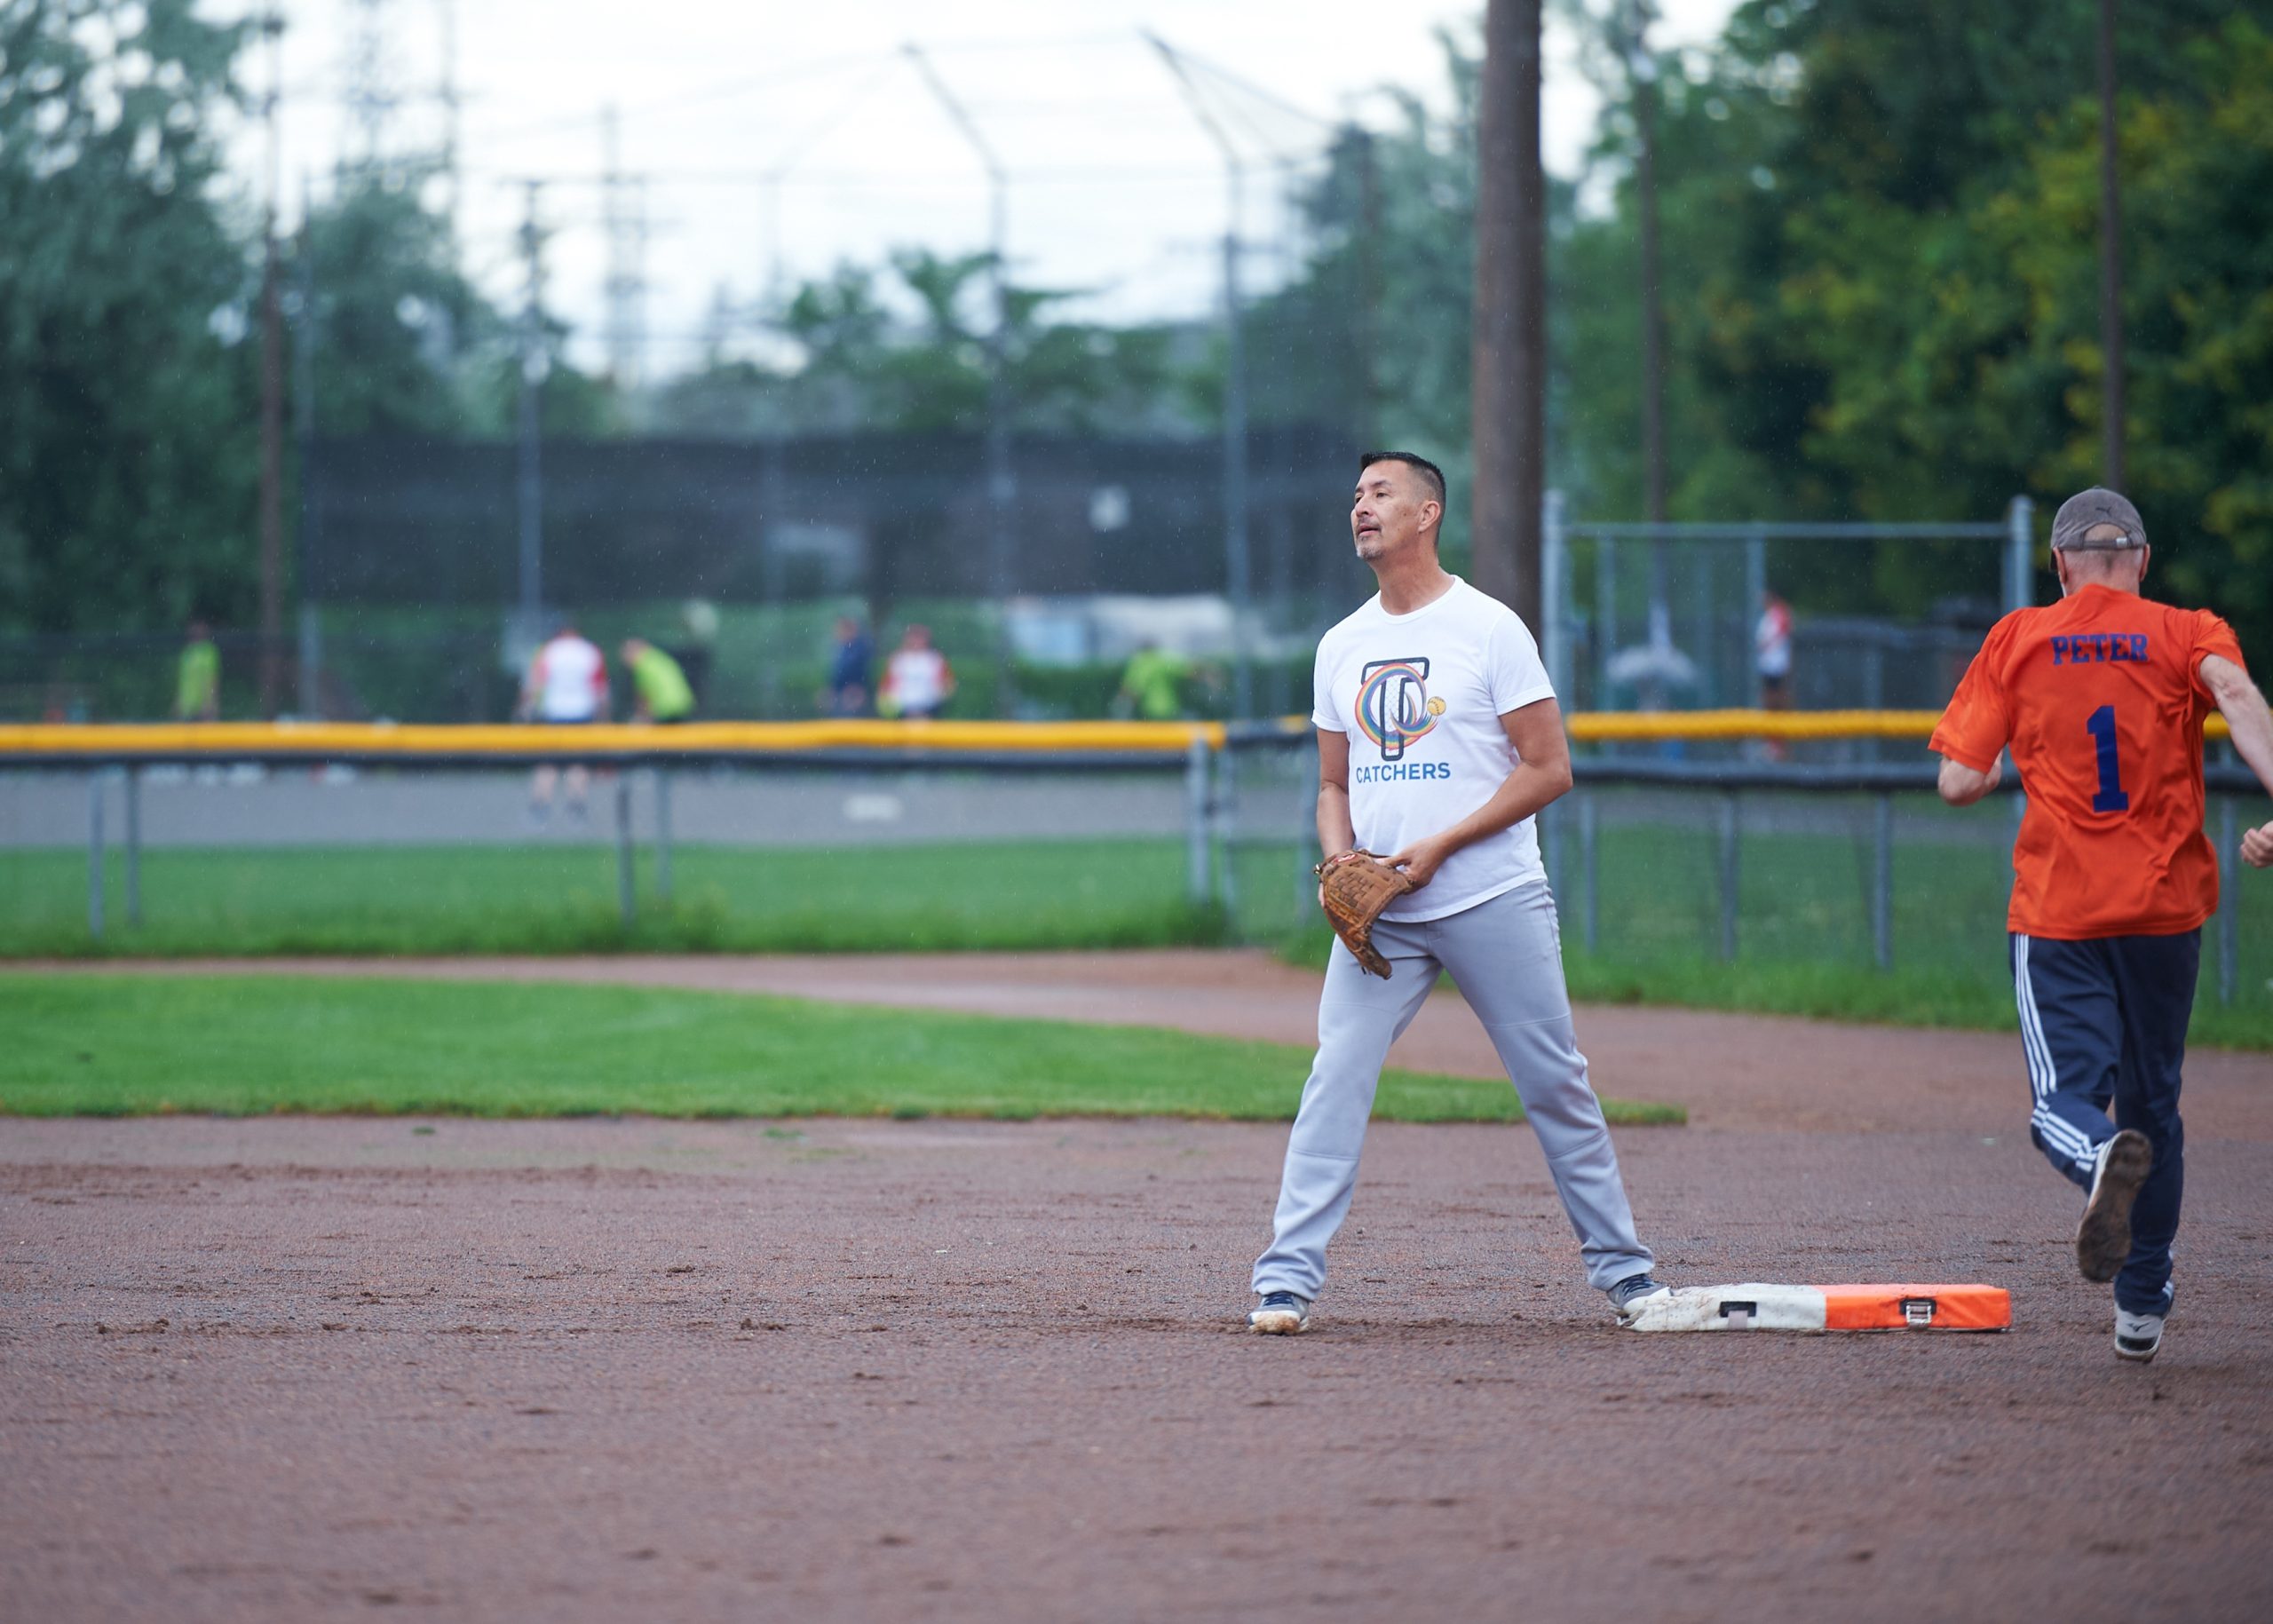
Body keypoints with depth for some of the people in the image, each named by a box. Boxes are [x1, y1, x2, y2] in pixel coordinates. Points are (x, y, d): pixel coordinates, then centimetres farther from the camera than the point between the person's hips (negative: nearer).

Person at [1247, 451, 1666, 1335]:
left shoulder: (1488, 627, -4)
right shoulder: (1342, 647, 13)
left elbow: (1549, 769, -7)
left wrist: (1439, 847, -14)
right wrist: (1339, 859, -2)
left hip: (1493, 901, -4)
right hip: (1379, 914, 4)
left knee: (1556, 1086, 2)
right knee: (1335, 1082, -10)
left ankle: (1619, 1264, 14)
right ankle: (1287, 1277, -11)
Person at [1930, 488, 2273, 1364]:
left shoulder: (2017, 640, 5)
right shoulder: (2187, 633, 4)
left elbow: (1959, 781, -1)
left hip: (2057, 913, -2)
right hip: (2166, 908, 2)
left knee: (2065, 1103, -5)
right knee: (2152, 1101, 18)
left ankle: (2104, 1157, -42)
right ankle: (2142, 1304, 21)